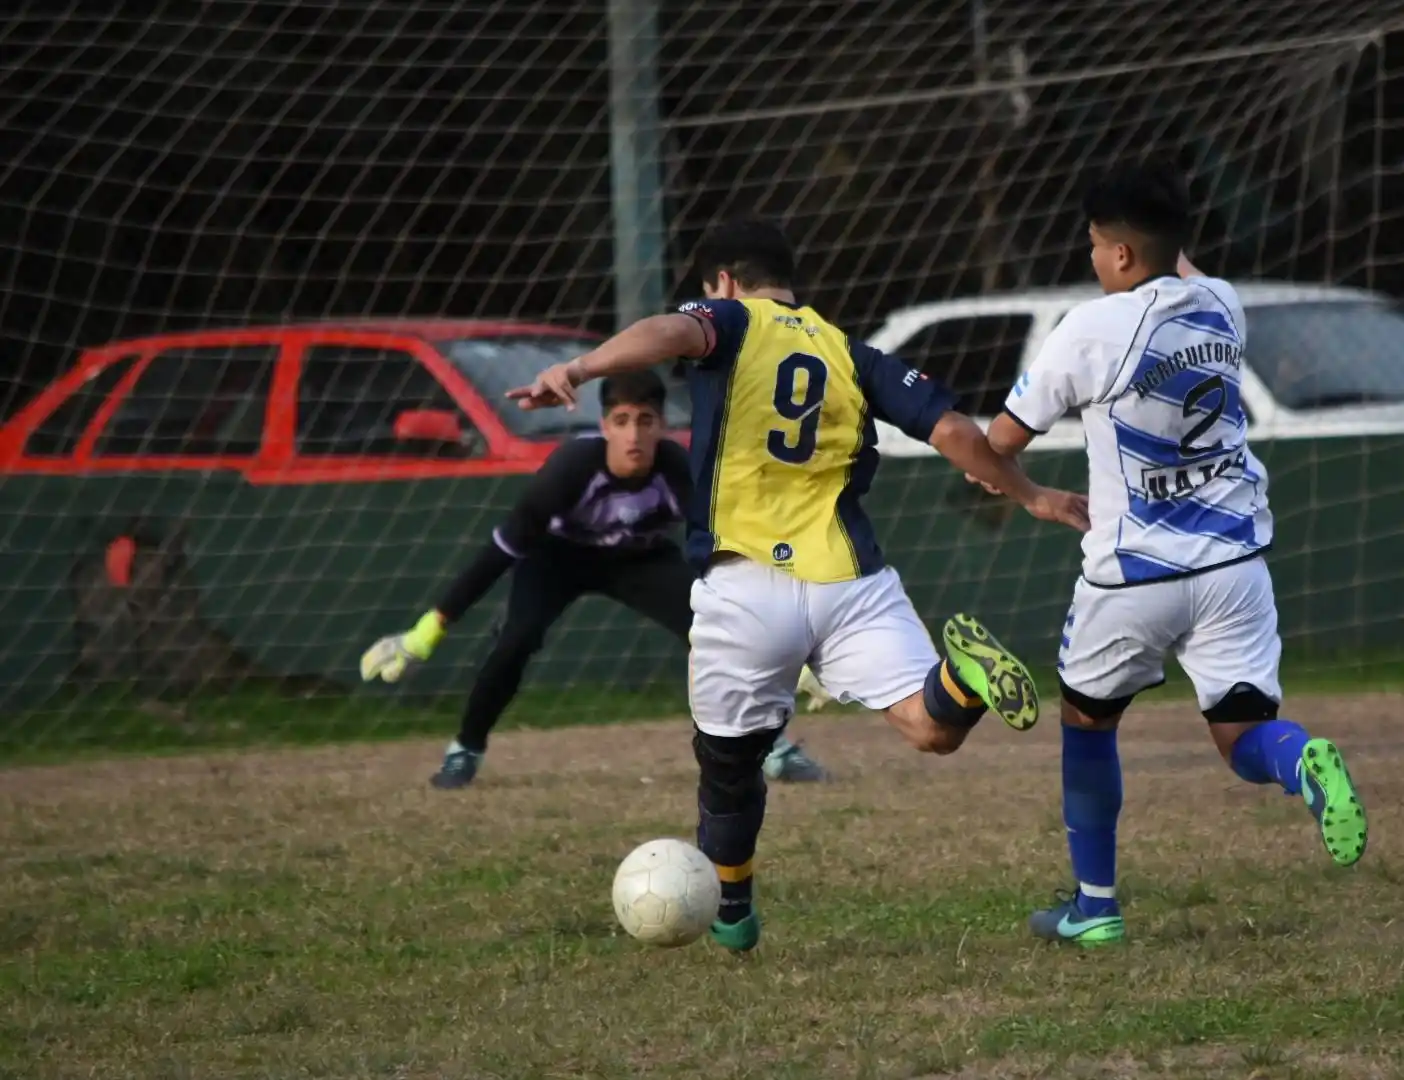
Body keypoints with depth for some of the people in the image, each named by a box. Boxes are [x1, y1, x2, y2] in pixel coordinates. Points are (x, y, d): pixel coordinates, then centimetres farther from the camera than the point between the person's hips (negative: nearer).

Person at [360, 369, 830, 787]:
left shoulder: (680, 472, -32)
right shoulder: (573, 466, -38)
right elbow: (502, 550, -32)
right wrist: (432, 628, -33)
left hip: (644, 559, 2)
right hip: (561, 555, -2)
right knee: (517, 639, -26)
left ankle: (773, 747, 0)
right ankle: (465, 751, -4)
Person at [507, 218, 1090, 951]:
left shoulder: (732, 322, 7)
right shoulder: (851, 355, 18)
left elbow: (674, 332, -17)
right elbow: (953, 432, 12)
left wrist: (577, 370, -32)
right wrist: (1030, 496, 26)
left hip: (745, 586, -2)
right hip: (851, 583, 2)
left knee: (729, 761, 16)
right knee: (934, 728, -8)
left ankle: (729, 912, 29)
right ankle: (964, 678, -39)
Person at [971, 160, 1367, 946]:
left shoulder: (1094, 330, -12)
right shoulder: (1224, 308, 4)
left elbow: (1004, 441, -2)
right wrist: (1169, 240, 33)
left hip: (1134, 573, -3)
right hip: (1233, 562, 3)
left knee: (1087, 719, 21)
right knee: (1243, 732, 4)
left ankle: (1095, 905, 25)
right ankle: (1304, 764, -34)